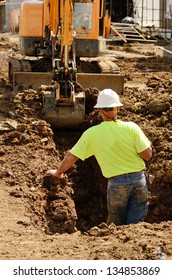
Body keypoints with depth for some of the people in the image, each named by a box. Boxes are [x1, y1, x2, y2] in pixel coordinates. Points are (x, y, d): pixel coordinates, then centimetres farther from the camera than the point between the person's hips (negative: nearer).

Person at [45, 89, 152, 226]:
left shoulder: (92, 134, -5)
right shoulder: (131, 128, -8)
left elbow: (71, 157, 3)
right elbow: (147, 155, -10)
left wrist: (57, 172, 20)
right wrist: (147, 142, 12)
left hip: (117, 183, 0)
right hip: (139, 179, 0)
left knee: (117, 223, 20)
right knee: (135, 224, 8)